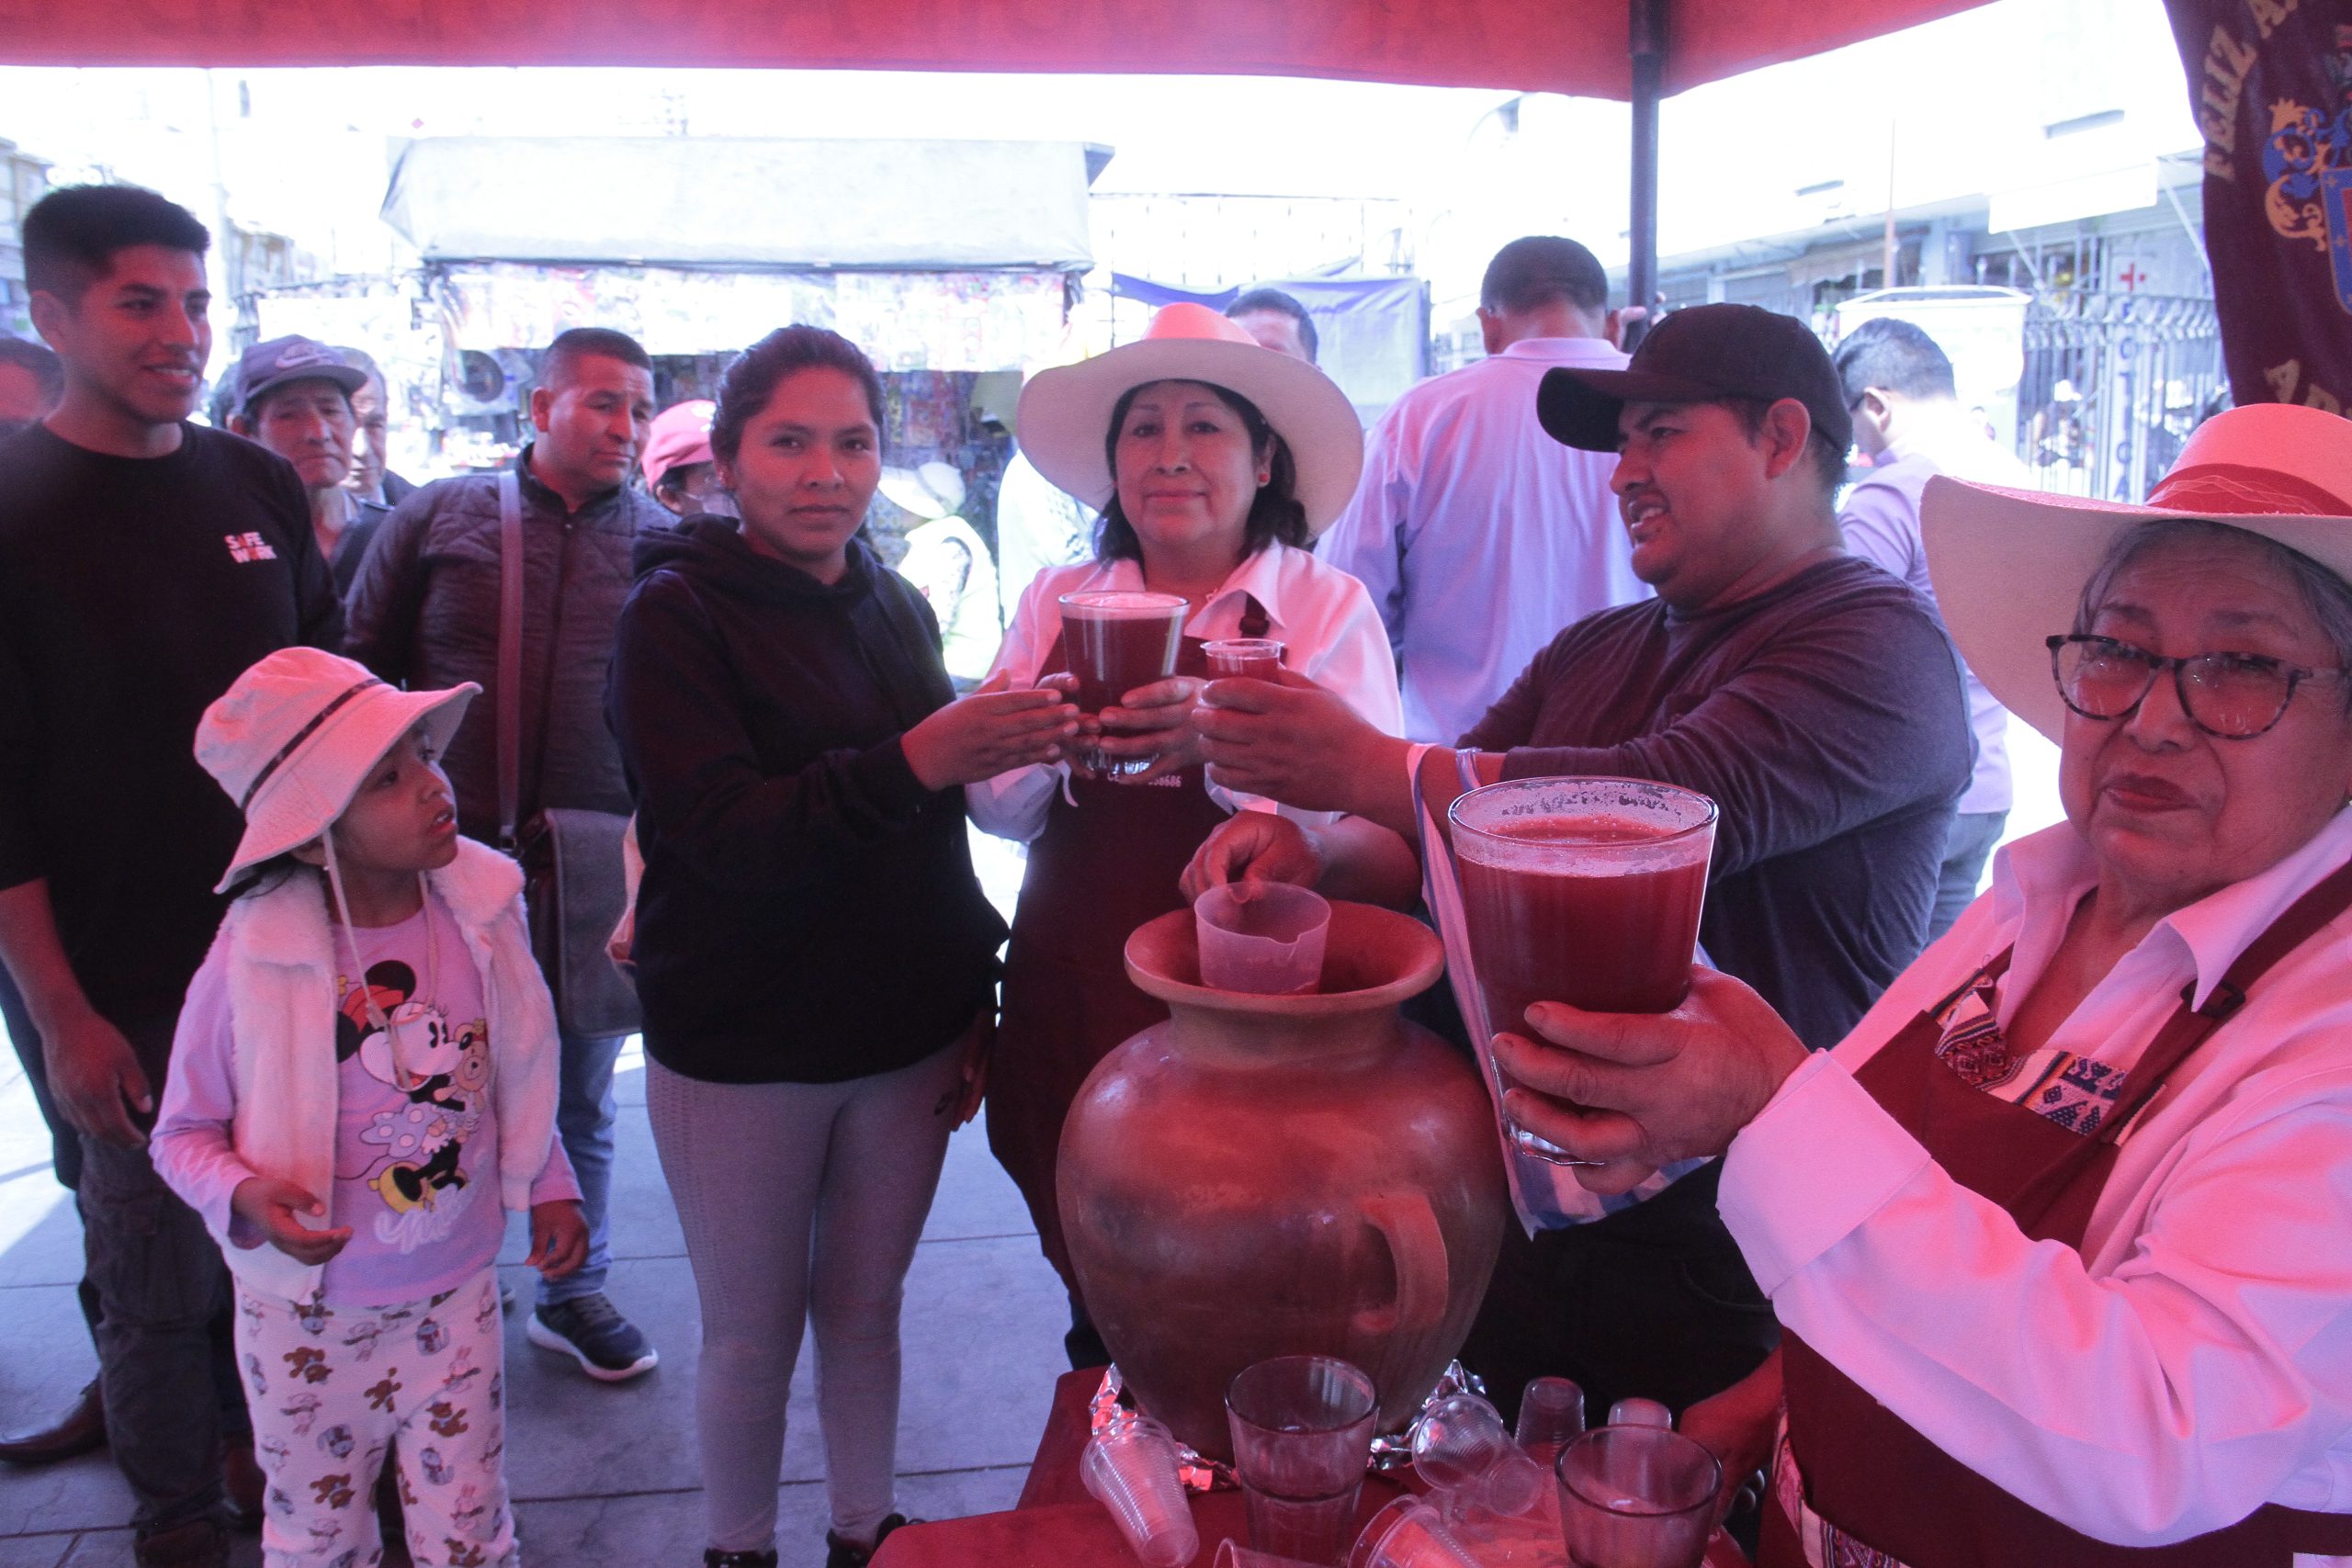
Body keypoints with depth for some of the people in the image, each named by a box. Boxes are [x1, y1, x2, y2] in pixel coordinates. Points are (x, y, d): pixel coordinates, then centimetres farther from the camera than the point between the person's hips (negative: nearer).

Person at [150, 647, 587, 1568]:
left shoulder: (483, 913, -11)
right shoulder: (254, 962, -21)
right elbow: (183, 1133, -8)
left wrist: (548, 1186, 2)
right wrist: (244, 1197, -27)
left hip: (454, 1295, 2)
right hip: (307, 1316, -2)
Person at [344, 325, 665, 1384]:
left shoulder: (664, 544, 3)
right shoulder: (440, 516, 3)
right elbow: (360, 663, 6)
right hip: (449, 859, 0)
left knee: (582, 1095, 14)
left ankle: (576, 1292, 32)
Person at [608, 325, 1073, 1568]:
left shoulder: (897, 610, 6)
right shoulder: (675, 614, -9)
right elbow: (726, 830, -22)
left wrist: (975, 997, 8)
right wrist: (917, 759, -34)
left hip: (906, 1040, 4)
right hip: (740, 1052, -4)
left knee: (867, 1308, 15)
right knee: (752, 1335, 10)